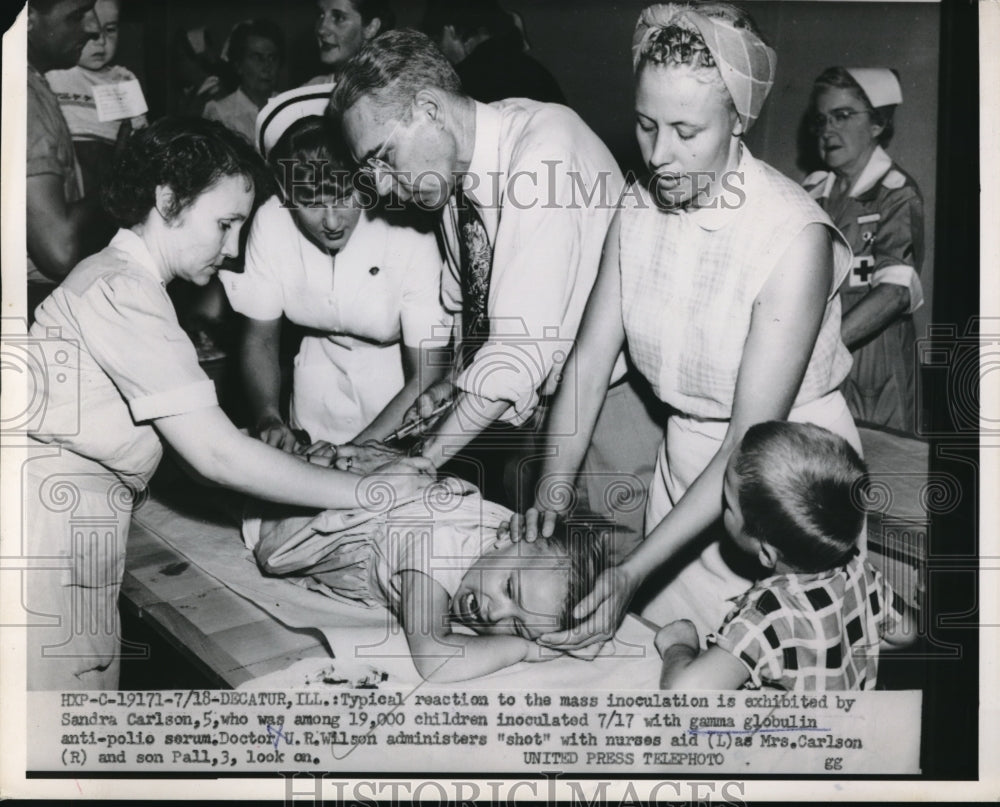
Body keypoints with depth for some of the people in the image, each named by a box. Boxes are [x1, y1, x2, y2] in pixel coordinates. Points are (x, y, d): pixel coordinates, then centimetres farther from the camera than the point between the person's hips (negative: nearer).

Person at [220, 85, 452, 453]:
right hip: (321, 378, 3)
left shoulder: (409, 237, -26)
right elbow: (259, 339, -5)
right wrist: (268, 420, -23)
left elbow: (426, 378, -23)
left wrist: (351, 452, -30)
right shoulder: (270, 223, -16)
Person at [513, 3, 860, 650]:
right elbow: (589, 362, -6)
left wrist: (632, 572, -30)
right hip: (685, 466, 5)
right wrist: (552, 492, -20)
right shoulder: (638, 209, -5)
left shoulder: (796, 237, -25)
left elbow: (752, 445, -27)